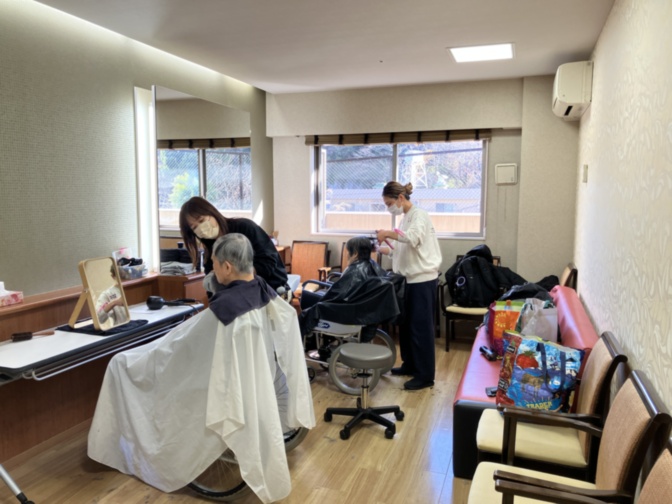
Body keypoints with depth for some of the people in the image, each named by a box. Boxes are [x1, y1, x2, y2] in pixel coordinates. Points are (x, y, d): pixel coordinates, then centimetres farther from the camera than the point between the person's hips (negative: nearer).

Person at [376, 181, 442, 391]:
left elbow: (413, 238, -32)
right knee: (406, 324, 16)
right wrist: (382, 249, 7)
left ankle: (425, 376, 5)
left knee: (420, 327, -4)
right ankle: (410, 365, 29)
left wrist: (387, 233, -26)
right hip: (410, 278, 9)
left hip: (423, 279, -9)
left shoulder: (419, 215, -11)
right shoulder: (406, 218, 15)